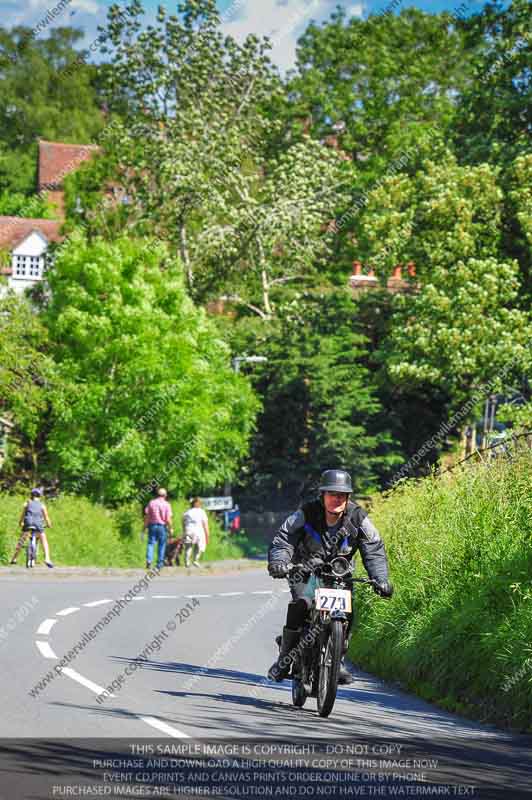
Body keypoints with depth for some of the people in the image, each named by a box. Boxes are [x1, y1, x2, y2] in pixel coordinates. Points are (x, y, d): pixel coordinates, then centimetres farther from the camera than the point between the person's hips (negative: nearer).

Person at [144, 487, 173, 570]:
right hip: (162, 526, -1)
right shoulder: (166, 504, -5)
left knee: (151, 543, 3)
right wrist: (171, 528, 4)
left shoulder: (151, 503, 1)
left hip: (152, 525, 1)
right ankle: (160, 564, 11)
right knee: (161, 545, 9)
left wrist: (145, 527, 6)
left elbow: (146, 516, -1)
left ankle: (149, 561, -17)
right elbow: (168, 519, -9)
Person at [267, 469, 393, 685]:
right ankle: (285, 657, -15)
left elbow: (374, 550, -10)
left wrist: (381, 579, -24)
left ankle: (337, 660, 1)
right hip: (306, 570, -2)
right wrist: (278, 563, -41)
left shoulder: (358, 518, -11)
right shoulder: (306, 514, -17)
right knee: (300, 604, -28)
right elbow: (283, 539, -20)